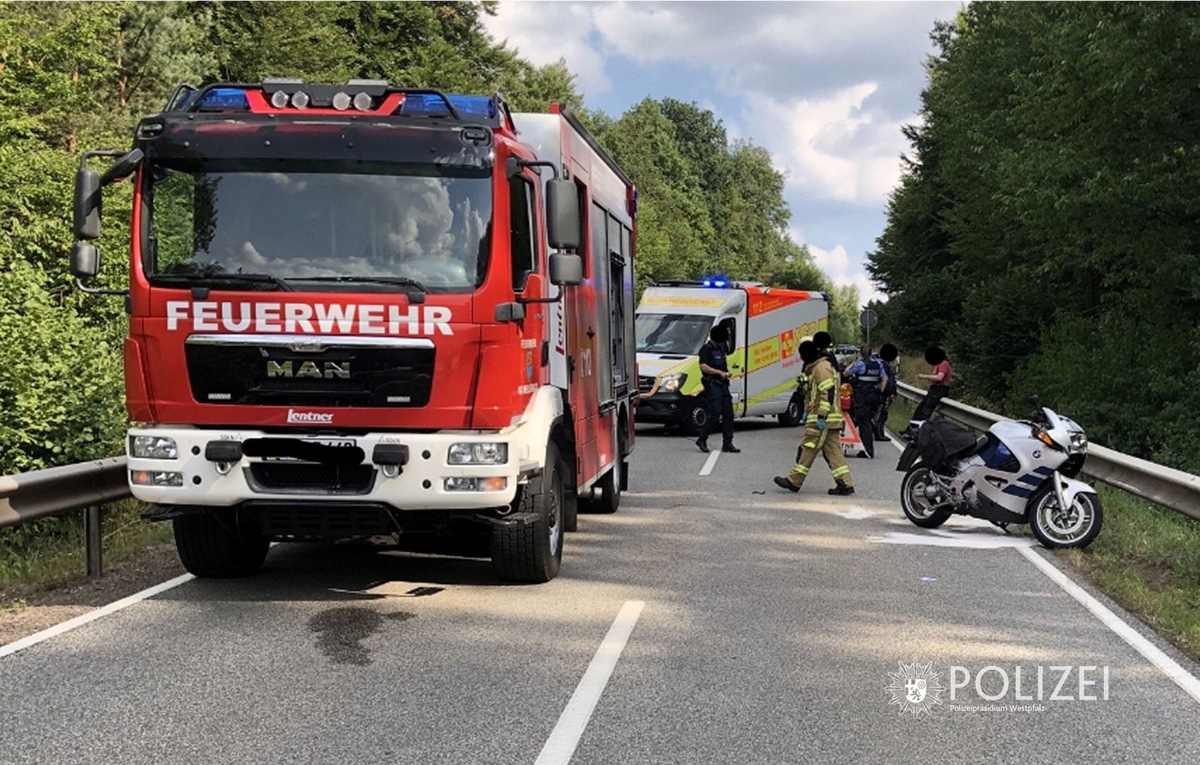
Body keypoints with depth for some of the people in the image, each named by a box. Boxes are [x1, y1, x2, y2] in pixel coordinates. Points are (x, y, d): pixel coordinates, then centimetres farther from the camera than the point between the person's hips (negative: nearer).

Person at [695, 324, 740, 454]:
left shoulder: (720, 349, 21)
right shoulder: (706, 349, -6)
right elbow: (703, 367, -17)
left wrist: (726, 373, 14)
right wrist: (719, 372, -18)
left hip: (723, 384, 9)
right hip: (712, 384, -9)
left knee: (728, 413, 4)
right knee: (715, 412, -14)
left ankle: (727, 443, 6)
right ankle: (702, 440, -3)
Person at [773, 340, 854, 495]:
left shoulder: (821, 368, -13)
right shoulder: (821, 367, 21)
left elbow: (828, 393, -22)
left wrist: (821, 416, -24)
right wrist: (808, 411, 27)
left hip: (823, 420, -10)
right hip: (829, 420, 10)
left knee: (808, 449, -4)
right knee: (833, 451, 7)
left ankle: (794, 481, 2)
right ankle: (845, 484, 4)